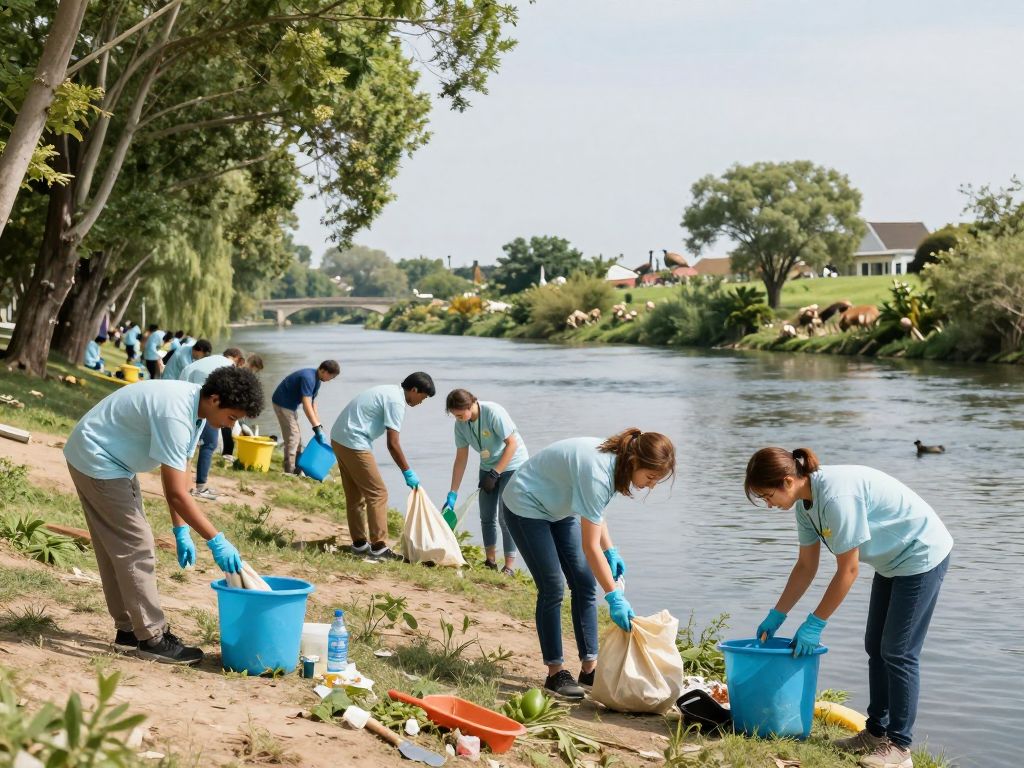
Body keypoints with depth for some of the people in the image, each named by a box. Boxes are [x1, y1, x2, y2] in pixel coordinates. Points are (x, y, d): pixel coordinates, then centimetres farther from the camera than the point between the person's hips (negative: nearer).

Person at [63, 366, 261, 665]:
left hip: (110, 459, 10)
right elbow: (176, 493, -31)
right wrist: (216, 540, -27)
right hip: (96, 459, -10)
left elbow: (178, 474, 4)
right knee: (136, 550, -9)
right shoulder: (175, 416, -32)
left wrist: (181, 531, 3)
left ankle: (129, 630, 21)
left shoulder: (195, 405, -2)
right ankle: (151, 638, -4)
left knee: (118, 549, 14)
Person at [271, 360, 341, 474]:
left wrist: (318, 425, 1)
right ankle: (289, 471, -11)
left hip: (290, 405, 10)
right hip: (283, 404, -10)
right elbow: (306, 406, -33)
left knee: (296, 437, 13)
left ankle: (297, 470, 21)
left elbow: (313, 403, 7)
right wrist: (318, 429, -35)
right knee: (292, 436, -12)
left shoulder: (317, 379, 3)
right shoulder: (308, 378, -28)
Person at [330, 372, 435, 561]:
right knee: (377, 493, -5)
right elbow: (393, 444, -16)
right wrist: (407, 472, -9)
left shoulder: (389, 391, 16)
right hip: (354, 443, -10)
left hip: (339, 438, 10)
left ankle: (359, 543, 23)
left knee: (355, 495, 16)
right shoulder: (396, 401, -13)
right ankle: (378, 547, -6)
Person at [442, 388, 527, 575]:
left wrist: (494, 474, -24)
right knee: (487, 516, 7)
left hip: (512, 465, -6)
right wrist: (452, 495, -4)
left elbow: (512, 444, -23)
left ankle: (509, 566, -4)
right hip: (488, 467, 6)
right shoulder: (461, 424, -9)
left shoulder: (493, 413, -28)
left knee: (506, 516, -10)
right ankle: (490, 562, 20)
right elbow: (461, 459, -3)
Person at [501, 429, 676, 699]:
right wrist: (615, 597, -33)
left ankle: (590, 667, 6)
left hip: (559, 509, 9)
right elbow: (590, 546, -33)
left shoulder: (617, 461, -11)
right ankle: (555, 672, -2)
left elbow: (594, 511, 8)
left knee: (584, 583, 2)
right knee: (552, 587, -11)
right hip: (526, 507, -9)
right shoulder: (597, 474, -37)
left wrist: (611, 551, 0)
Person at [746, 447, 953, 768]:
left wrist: (814, 624, -21)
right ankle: (876, 732, 22)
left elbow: (848, 570, -27)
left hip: (922, 555, -10)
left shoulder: (836, 495, -32)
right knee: (876, 648, 13)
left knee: (898, 653, -7)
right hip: (893, 560, 10)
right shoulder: (806, 502, -3)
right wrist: (776, 616, 5)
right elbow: (806, 567, 6)